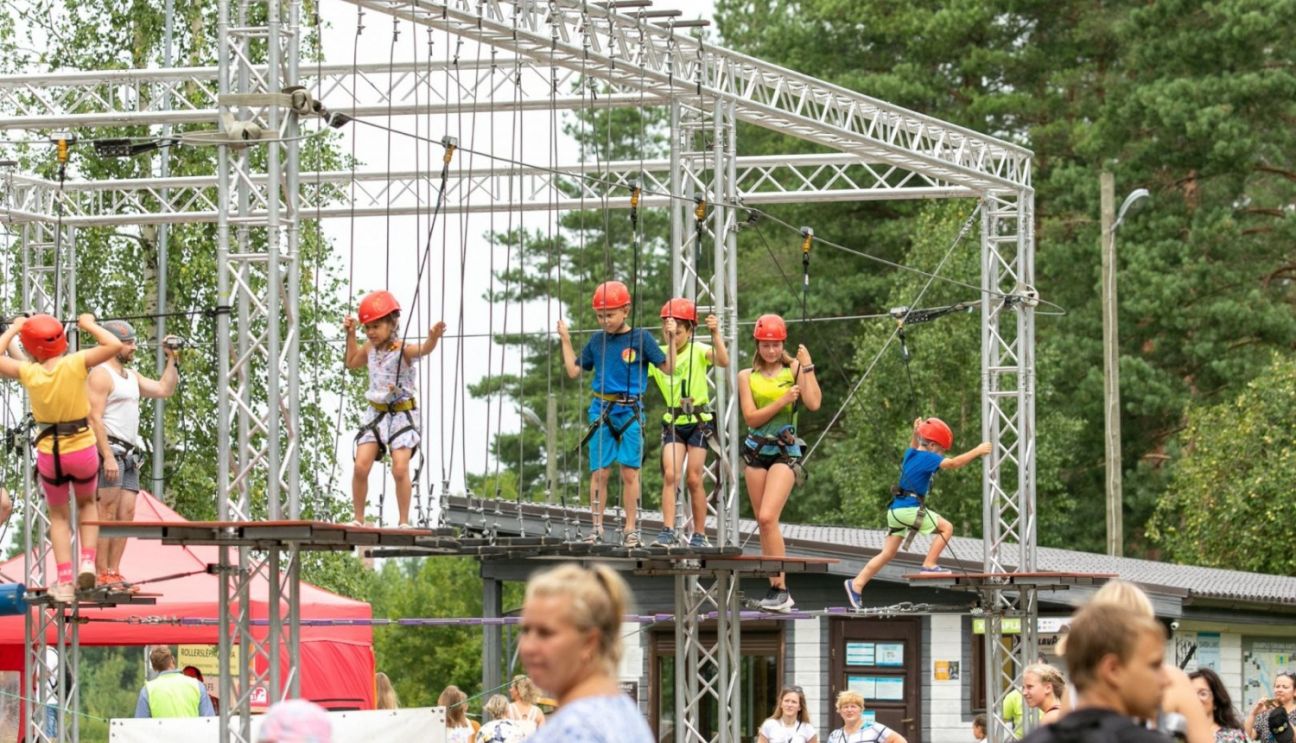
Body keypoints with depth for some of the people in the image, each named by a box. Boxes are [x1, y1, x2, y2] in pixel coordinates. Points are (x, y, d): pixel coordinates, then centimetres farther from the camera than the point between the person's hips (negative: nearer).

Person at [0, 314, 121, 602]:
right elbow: (114, 345, -16)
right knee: (86, 504, 26)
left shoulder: (28, 372, -10)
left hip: (49, 454, 0)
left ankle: (65, 583, 7)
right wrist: (89, 325, -2)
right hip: (82, 450, 0)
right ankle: (87, 562, 5)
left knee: (58, 516, 18)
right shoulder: (76, 364, -15)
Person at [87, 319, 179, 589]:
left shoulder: (131, 376, 21)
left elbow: (164, 390, 22)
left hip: (129, 455, 9)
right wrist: (107, 456, -22)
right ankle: (101, 575, -14)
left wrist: (172, 360, 15)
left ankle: (114, 573, 4)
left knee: (126, 514, 4)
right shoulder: (101, 374, -7)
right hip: (109, 451, -9)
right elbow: (94, 418, -15)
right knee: (107, 514, -12)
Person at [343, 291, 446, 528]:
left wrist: (433, 338, -59)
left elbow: (423, 349, -38)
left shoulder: (403, 350, -15)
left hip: (401, 414, -5)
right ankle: (358, 520, 4)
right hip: (375, 412, 5)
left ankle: (404, 522, -2)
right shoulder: (370, 348, 5)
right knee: (360, 467, -5)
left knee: (400, 469, -13)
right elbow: (352, 363, 27)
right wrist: (351, 335, 20)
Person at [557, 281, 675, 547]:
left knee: (630, 472, 0)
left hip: (630, 412, -2)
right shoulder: (597, 341, 8)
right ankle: (597, 527, 7)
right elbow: (574, 371, 15)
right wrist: (566, 341, 13)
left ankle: (630, 529, 7)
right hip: (601, 411, 2)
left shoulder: (640, 338, -1)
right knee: (599, 471, 0)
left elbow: (668, 368, -1)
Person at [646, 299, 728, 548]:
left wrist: (716, 334, -32)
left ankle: (699, 535, 11)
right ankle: (668, 532, -15)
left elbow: (723, 361, -23)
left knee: (693, 479, 0)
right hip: (673, 421, 2)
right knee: (670, 474, -13)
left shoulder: (697, 351, -5)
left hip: (698, 421, -2)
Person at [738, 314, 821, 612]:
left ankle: (780, 588, -17)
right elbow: (751, 418, -2)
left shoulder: (793, 369, 2)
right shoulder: (747, 376, 7)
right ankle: (777, 591, 13)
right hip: (756, 450, 4)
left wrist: (807, 366, -11)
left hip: (785, 450, -4)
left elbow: (813, 403, -11)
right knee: (764, 523, 6)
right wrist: (782, 401, -13)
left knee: (767, 517, -19)